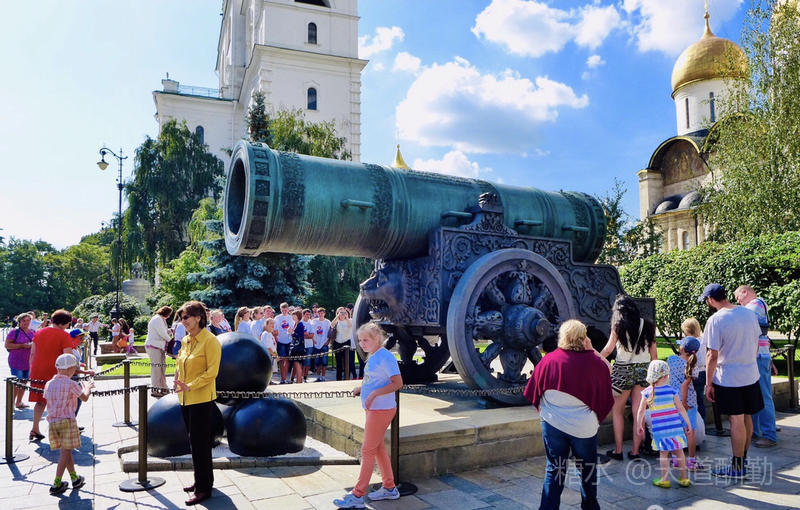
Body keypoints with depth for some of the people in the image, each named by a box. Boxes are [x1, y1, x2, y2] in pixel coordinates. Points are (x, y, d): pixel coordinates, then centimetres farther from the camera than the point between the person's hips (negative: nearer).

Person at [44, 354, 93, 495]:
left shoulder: (49, 384, 7)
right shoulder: (71, 384, -9)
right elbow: (84, 398, 0)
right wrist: (87, 388, 20)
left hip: (52, 421, 6)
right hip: (67, 420, -6)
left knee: (66, 451, 15)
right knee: (65, 452, 1)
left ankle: (75, 478, 27)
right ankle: (56, 484, -1)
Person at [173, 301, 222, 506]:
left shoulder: (210, 341, -14)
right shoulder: (185, 340, 9)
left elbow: (212, 372, -17)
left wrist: (190, 386, -22)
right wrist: (178, 381, 6)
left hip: (202, 399, -8)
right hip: (185, 399, 8)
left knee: (199, 443, -3)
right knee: (196, 441, 17)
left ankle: (204, 488, 8)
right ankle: (202, 480, 30)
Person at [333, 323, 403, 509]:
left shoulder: (385, 357, -18)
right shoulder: (372, 357, 11)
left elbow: (398, 383, -22)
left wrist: (374, 394, -27)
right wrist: (361, 388, 6)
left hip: (382, 409, -10)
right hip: (374, 409, 10)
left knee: (367, 451, -3)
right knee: (378, 448, 17)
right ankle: (389, 488, 29)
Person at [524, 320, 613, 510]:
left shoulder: (549, 360, -10)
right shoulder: (594, 363, -13)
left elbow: (535, 391, 1)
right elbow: (608, 372, 9)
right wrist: (592, 352, 6)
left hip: (552, 423, 0)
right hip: (584, 426, 0)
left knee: (554, 469, 9)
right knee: (588, 466, 21)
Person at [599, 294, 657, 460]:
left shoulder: (618, 325, -7)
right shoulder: (647, 325, 4)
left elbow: (608, 349, -5)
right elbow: (654, 352, 6)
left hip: (624, 370, -3)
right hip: (644, 370, 4)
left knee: (617, 411, 10)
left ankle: (618, 450, 10)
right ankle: (635, 451, 12)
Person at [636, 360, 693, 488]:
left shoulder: (647, 392, -4)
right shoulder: (671, 390, -5)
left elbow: (641, 411, 0)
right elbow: (681, 409, -3)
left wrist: (639, 426, 12)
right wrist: (688, 424, 8)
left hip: (659, 429, -1)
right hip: (675, 427, 1)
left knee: (663, 453, 9)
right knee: (679, 451, 14)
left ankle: (665, 479, 13)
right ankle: (684, 478, 24)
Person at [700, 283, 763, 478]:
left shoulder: (716, 320, -17)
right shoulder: (749, 313, 4)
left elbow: (713, 356, -17)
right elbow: (756, 345, 15)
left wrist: (709, 383, -9)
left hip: (729, 379, -7)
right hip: (751, 375, 7)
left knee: (736, 421, 0)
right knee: (746, 418, 16)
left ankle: (738, 467, 9)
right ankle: (743, 458, 30)